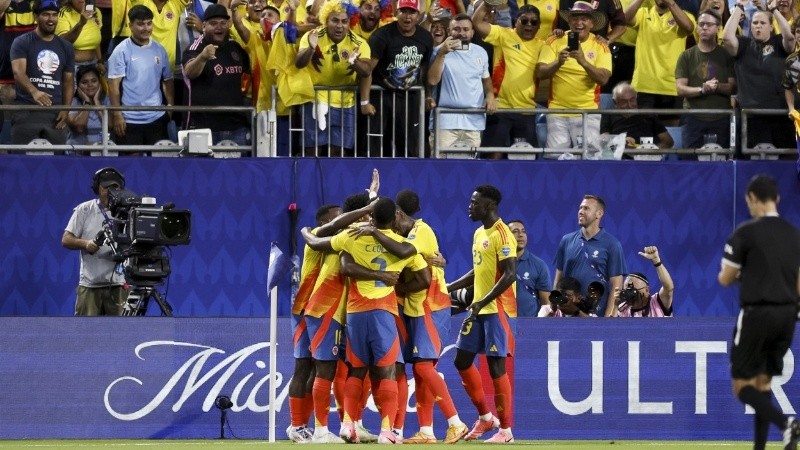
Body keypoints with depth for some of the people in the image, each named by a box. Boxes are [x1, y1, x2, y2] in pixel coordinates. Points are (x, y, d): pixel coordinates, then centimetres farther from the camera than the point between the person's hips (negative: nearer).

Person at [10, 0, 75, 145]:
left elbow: (68, 81, 17)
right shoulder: (22, 43, 0)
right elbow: (18, 72, -15)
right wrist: (34, 92, -35)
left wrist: (66, 110, 1)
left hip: (55, 113, 4)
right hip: (26, 111, -4)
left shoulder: (66, 47, 15)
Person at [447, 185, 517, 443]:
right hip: (478, 309, 10)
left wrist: (483, 302, -24)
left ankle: (505, 430, -1)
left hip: (498, 310, -10)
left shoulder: (502, 234, -14)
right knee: (462, 361, 10)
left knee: (496, 366, -7)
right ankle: (486, 417, 22)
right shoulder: (479, 234, 15)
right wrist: (449, 288, 18)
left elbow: (509, 274, -20)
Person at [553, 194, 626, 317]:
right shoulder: (567, 241, 10)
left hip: (598, 316, -3)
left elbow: (616, 286, -3)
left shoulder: (612, 245, 0)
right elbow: (558, 279, 14)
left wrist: (608, 318, -11)